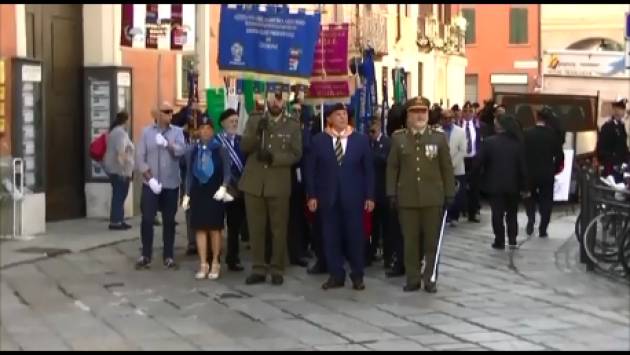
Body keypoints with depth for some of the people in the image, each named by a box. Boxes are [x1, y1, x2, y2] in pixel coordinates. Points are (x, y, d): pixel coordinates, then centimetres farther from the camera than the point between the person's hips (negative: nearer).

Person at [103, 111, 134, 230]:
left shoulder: (114, 131, 16)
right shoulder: (121, 132, -16)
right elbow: (120, 153, -25)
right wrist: (124, 170, -26)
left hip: (114, 169, 10)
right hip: (119, 169, -10)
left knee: (119, 195, 14)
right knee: (119, 195, -5)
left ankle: (118, 220, 17)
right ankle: (115, 221, -4)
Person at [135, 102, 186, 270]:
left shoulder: (177, 132, 3)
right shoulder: (147, 132, 1)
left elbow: (181, 151, -13)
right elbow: (140, 158, -2)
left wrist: (166, 143, -30)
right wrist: (150, 179, -10)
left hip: (171, 184, 1)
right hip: (150, 184, -1)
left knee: (169, 221, 6)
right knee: (147, 220, -2)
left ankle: (168, 256, 13)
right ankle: (145, 256, 7)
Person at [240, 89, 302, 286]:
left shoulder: (293, 126, 2)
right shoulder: (254, 120, 7)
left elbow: (296, 154, -3)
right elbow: (244, 147, 1)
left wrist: (274, 158, -18)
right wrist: (257, 133, -17)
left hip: (278, 185, -2)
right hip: (254, 183, 2)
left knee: (279, 229, 2)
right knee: (256, 229, 5)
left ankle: (277, 270, 11)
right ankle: (258, 269, 12)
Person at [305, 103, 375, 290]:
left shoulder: (361, 140, 3)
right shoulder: (318, 140, 3)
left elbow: (369, 169, 3)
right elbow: (311, 170, 3)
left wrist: (370, 196, -2)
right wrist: (311, 195, -3)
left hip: (353, 197, -1)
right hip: (328, 196, 1)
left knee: (355, 236, 2)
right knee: (331, 237, 4)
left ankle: (357, 276, 14)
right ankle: (336, 275, 13)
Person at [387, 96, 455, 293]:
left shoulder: (439, 138, 4)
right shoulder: (398, 138, 5)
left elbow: (447, 168, 4)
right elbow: (392, 168, 6)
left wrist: (449, 194, 0)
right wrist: (392, 193, 0)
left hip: (433, 198, 0)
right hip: (407, 198, 0)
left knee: (432, 240, 5)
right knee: (410, 240, 4)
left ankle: (429, 278, 14)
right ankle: (412, 279, 11)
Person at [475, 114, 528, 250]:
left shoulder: (489, 142, -13)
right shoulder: (517, 143, -5)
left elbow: (480, 162, -10)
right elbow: (523, 166, -3)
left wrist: (482, 175, 9)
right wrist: (524, 187, 3)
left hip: (495, 184, -2)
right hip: (512, 184, 2)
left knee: (497, 213, 5)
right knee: (512, 213, 15)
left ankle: (500, 241, 6)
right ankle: (512, 240, 10)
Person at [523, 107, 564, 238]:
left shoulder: (527, 133, -8)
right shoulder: (553, 134, -6)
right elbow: (559, 155, -4)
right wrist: (556, 169, 11)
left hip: (530, 172, 0)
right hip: (547, 173, 0)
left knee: (530, 197, 20)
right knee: (546, 200, 8)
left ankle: (531, 219, -3)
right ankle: (543, 229, 6)